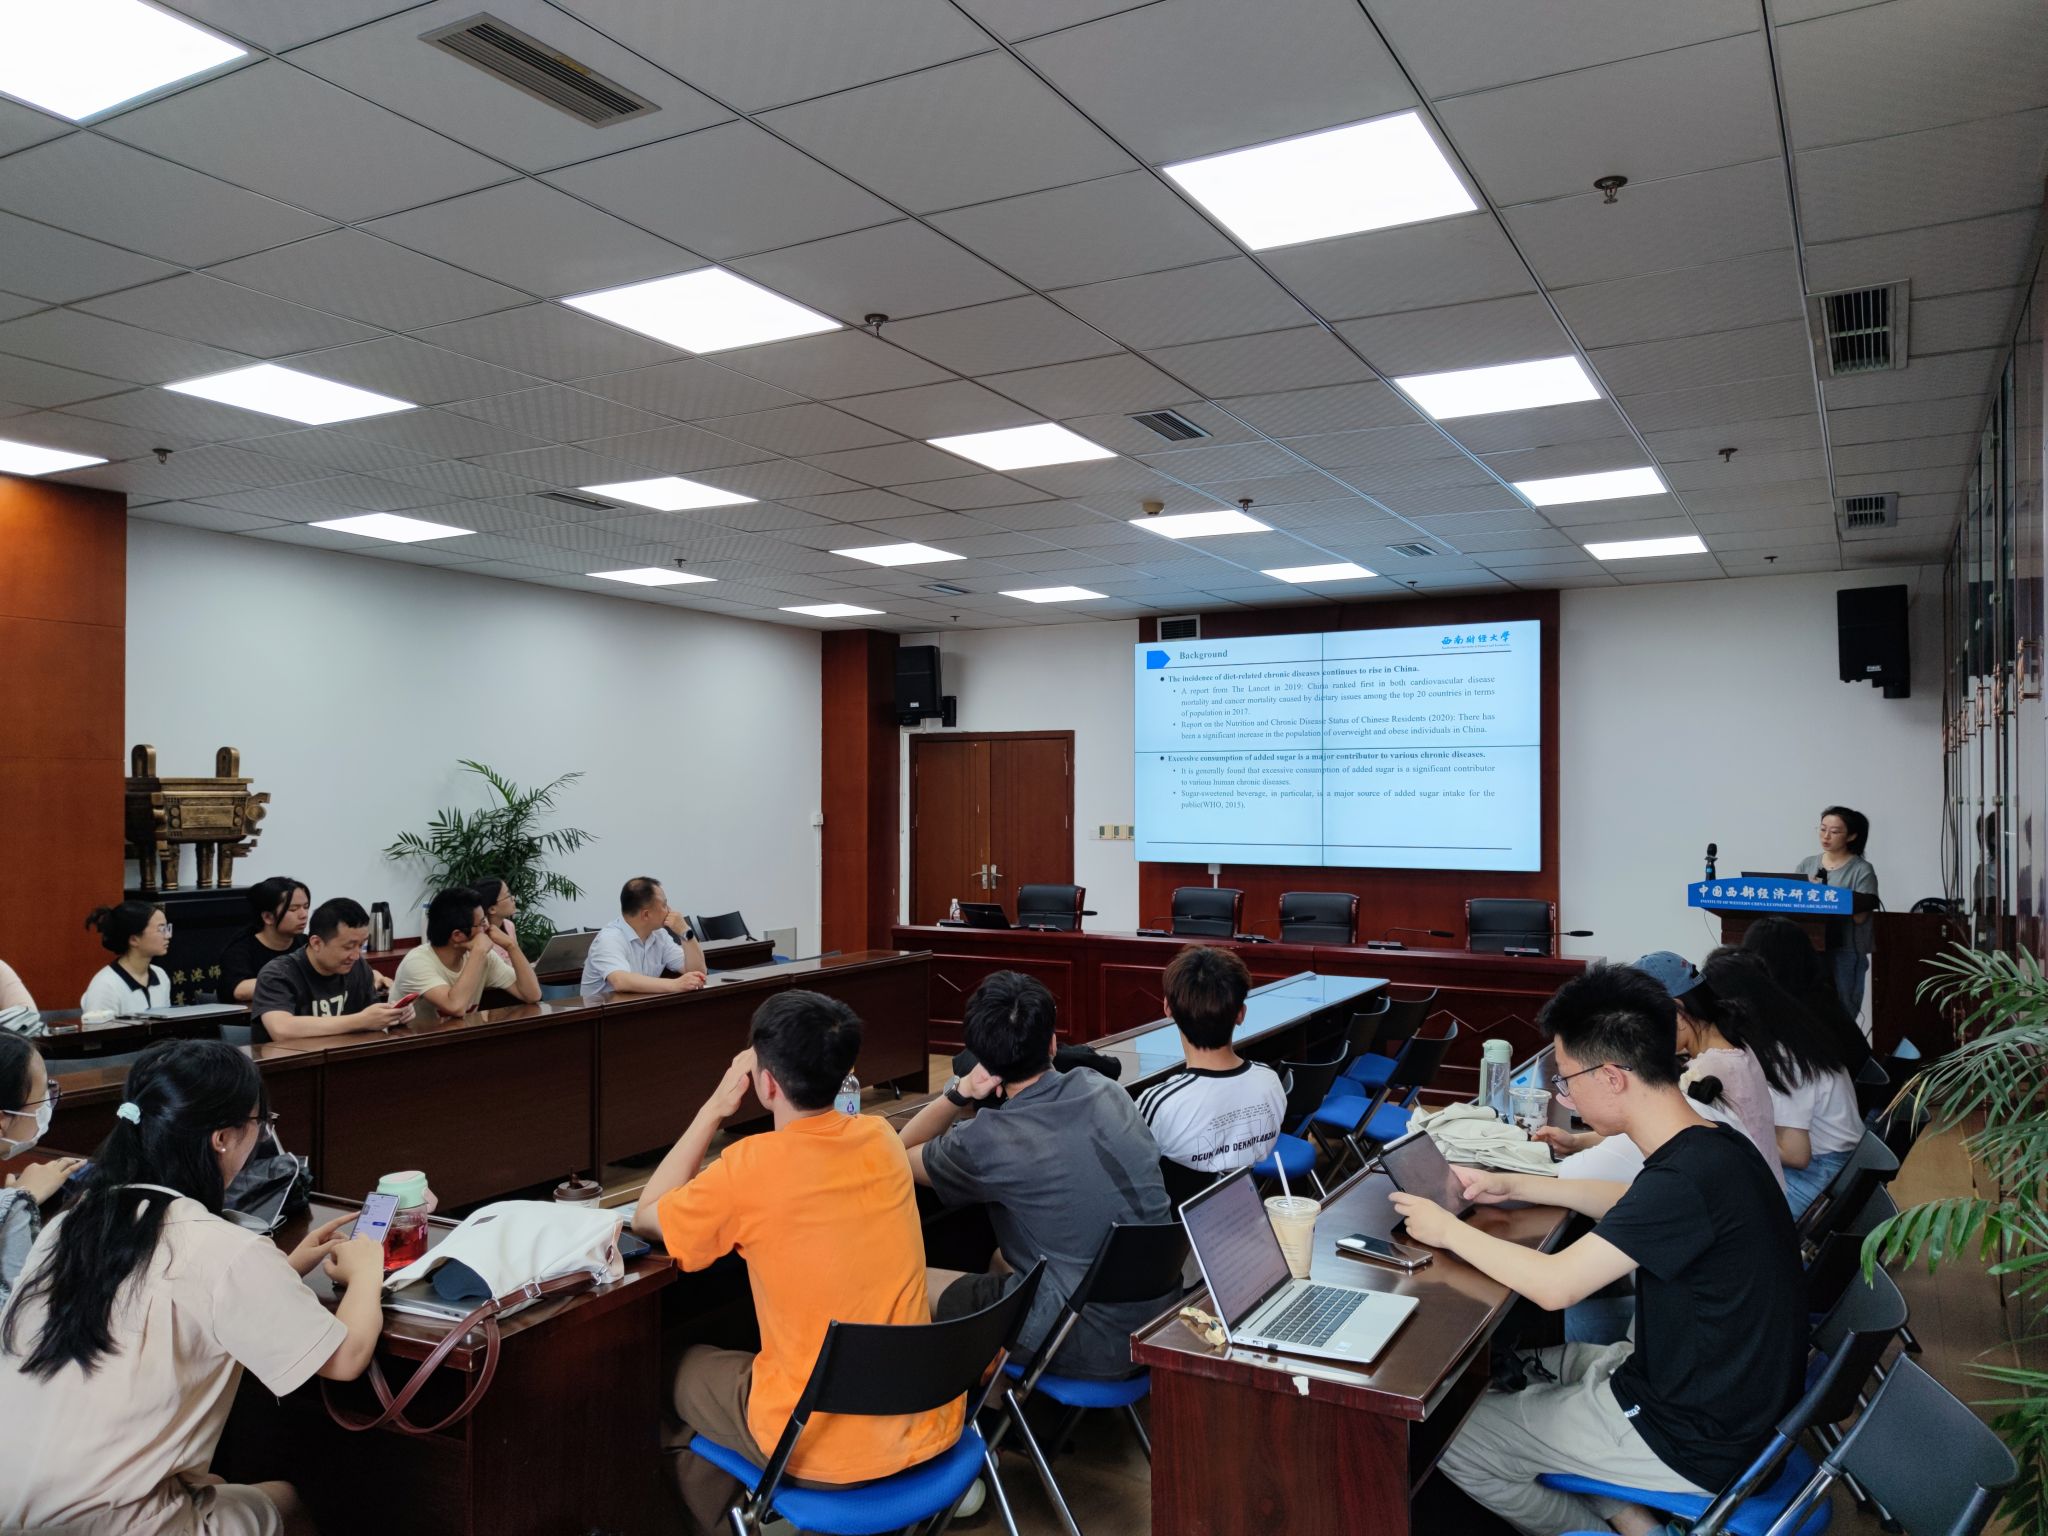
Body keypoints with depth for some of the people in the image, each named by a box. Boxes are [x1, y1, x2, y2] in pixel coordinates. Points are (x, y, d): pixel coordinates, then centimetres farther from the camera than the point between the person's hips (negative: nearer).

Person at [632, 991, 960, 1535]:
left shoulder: (751, 1166, -19)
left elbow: (647, 1217, 1)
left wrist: (716, 1107, 0)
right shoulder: (881, 1139, -3)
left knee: (687, 1369, 23)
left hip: (823, 1451, -5)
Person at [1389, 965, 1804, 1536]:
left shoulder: (1687, 1179, -31)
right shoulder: (1713, 1144, -2)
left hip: (1691, 1444, -9)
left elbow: (1553, 1284, -26)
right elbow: (1631, 1203, 19)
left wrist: (1448, 1229, -12)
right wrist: (1513, 1185, 14)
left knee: (1447, 1437, -1)